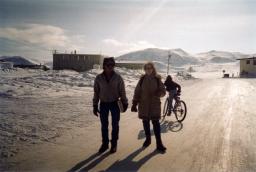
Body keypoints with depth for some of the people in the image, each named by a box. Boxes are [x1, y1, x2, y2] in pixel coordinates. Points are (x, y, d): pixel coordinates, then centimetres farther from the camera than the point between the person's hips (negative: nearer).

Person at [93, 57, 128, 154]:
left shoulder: (118, 78, -7)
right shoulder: (99, 78, -5)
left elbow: (122, 91, -1)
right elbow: (96, 92, 1)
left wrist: (125, 103, -1)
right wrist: (95, 106, 1)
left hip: (115, 103, -1)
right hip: (103, 104, 1)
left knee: (115, 125, 9)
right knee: (104, 125, 10)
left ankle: (114, 144, 24)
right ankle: (105, 143, 26)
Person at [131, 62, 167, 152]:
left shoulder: (157, 79, -2)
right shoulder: (142, 79, 0)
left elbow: (163, 91, 2)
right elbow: (137, 92, 2)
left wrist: (159, 93, -22)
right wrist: (134, 104, -1)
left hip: (154, 104, -2)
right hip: (144, 104, 2)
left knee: (156, 123, -4)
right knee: (145, 122, 11)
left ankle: (159, 143, 2)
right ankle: (148, 139, 30)